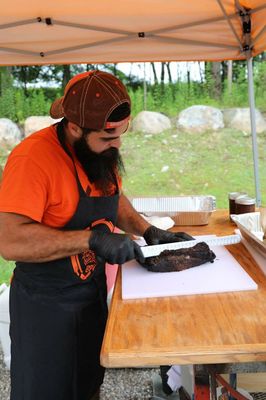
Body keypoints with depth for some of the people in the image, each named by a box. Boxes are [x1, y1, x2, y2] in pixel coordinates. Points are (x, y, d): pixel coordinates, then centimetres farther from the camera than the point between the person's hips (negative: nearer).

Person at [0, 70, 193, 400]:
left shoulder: (103, 150, -2)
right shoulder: (33, 158, -26)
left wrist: (148, 231, 0)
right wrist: (92, 239, -34)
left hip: (93, 292, 7)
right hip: (45, 305, -6)